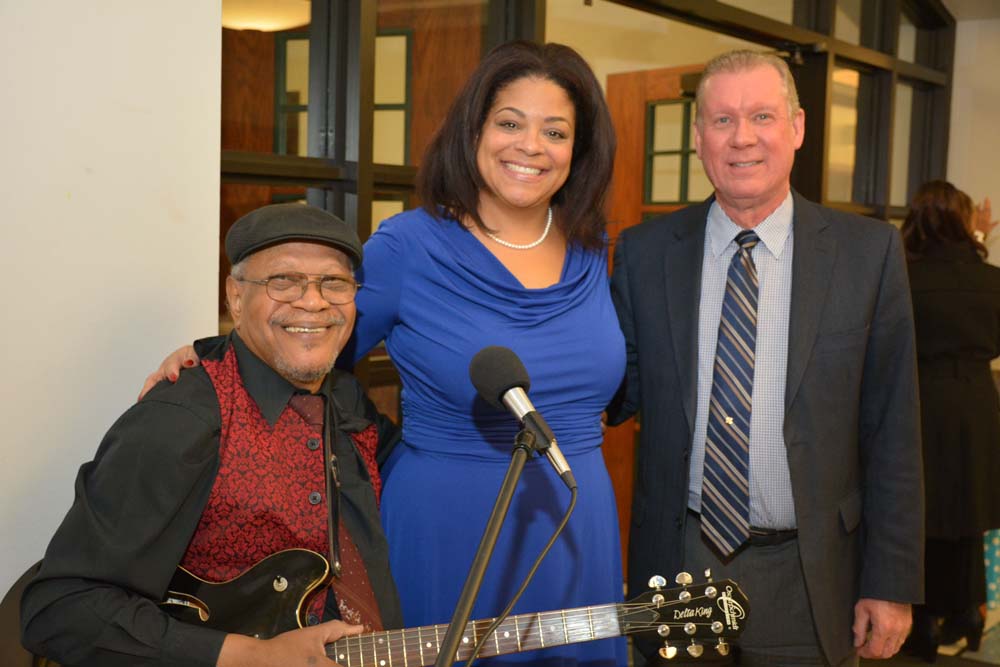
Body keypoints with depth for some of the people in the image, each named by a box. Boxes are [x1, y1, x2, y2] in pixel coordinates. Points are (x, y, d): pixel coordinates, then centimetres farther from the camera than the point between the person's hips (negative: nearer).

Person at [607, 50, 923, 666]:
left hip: (807, 581, -1)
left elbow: (891, 431, -3)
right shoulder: (645, 251, -2)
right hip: (677, 566, 1)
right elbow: (622, 390, 2)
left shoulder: (870, 251, -5)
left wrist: (893, 583, -3)